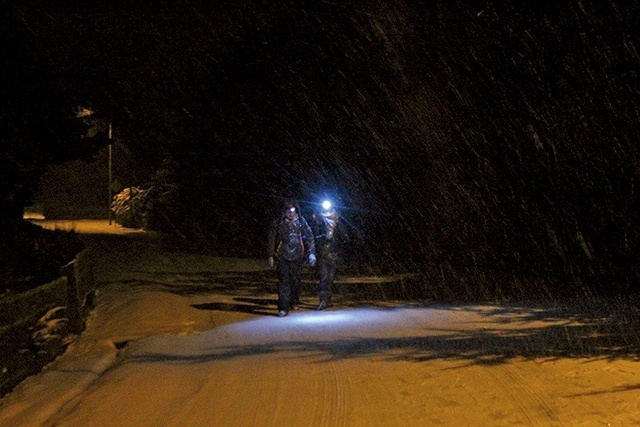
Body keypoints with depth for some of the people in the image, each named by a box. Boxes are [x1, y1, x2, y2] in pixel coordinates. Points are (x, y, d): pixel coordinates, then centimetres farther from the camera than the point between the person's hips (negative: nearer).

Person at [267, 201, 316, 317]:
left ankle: (294, 302, 33)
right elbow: (272, 240, 7)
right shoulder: (278, 223, 2)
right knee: (283, 281, -10)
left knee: (296, 280, 10)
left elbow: (309, 238, 7)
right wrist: (271, 256, 3)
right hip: (283, 256, -1)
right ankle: (283, 308, -11)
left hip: (297, 257, 2)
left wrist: (311, 253, 0)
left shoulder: (301, 222, 3)